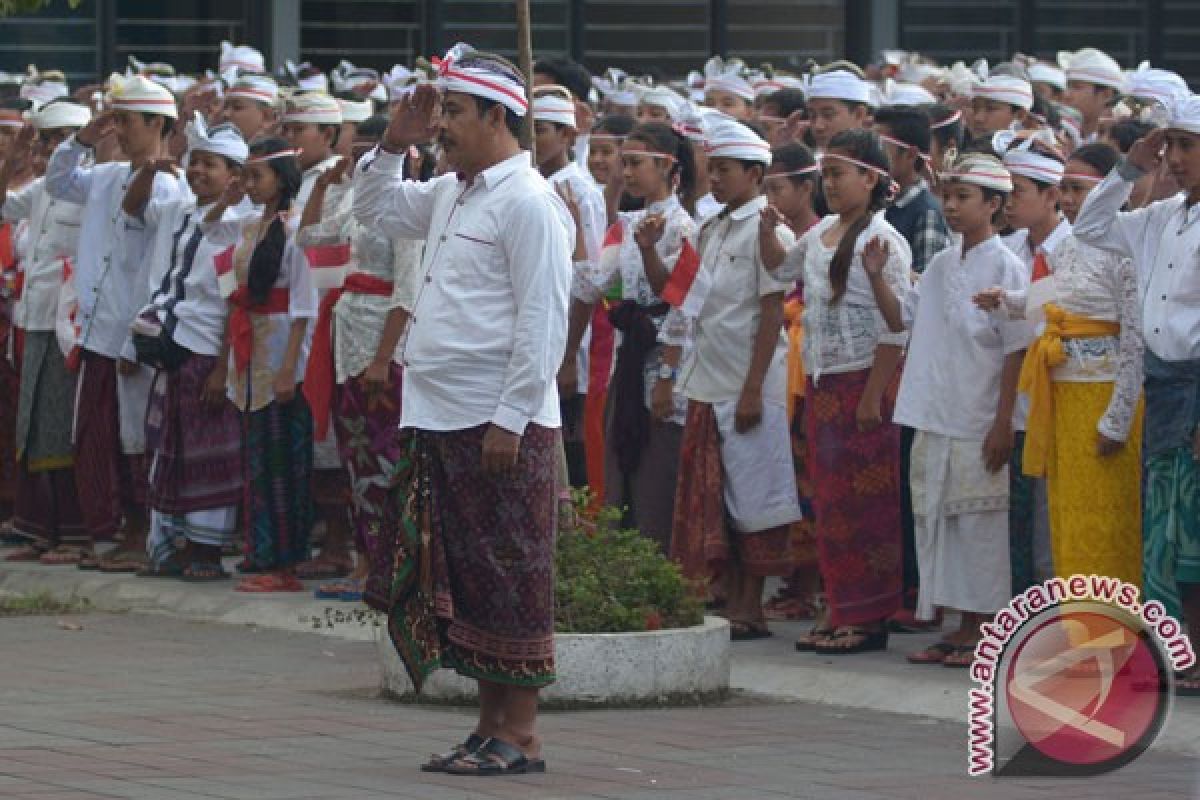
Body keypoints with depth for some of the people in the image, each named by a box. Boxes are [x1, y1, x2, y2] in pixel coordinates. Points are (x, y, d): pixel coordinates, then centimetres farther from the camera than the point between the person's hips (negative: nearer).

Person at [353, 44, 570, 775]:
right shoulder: (452, 194, 15)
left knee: (511, 578, -4)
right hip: (445, 416, 9)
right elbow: (376, 209, 32)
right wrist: (395, 144, 14)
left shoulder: (527, 202, -12)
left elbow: (544, 322, -17)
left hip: (503, 424, -9)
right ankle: (492, 726, 18)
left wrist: (511, 420, -20)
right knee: (461, 573, 11)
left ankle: (520, 735, 1)